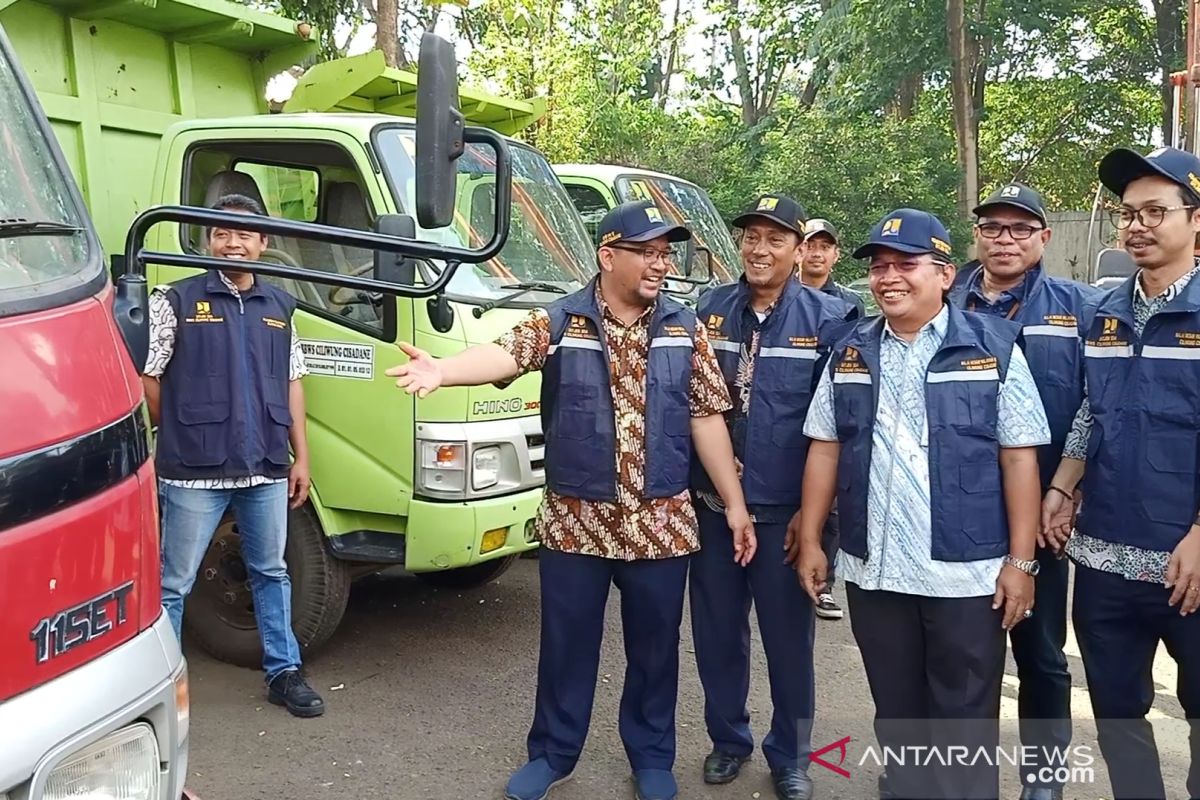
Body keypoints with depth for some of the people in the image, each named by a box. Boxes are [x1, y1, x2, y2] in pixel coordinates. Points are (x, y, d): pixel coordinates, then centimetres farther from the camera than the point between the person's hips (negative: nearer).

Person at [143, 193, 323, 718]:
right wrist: (181, 435, 6)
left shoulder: (279, 306, 11)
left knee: (271, 572, 15)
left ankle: (283, 673, 28)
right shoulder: (177, 300, -3)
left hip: (267, 470, 5)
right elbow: (147, 376, -1)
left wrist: (301, 456, 10)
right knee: (173, 582, 5)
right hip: (194, 473, -4)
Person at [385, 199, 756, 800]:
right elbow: (504, 353, -23)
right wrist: (441, 370, -44)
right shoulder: (558, 322, -4)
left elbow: (706, 418, 3)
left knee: (654, 648, 14)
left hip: (661, 524, 1)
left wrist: (735, 503, 1)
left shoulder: (684, 330, 2)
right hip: (575, 522, -1)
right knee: (567, 645, 12)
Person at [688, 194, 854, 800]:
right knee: (716, 631, 13)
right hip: (711, 504, 3)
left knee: (788, 637, 9)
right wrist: (694, 472, -1)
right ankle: (728, 739, 35)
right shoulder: (709, 310, 4)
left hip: (786, 509, -3)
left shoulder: (828, 318, -5)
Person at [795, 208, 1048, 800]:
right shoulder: (850, 353, 7)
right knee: (896, 712, 18)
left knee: (964, 721, 10)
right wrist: (810, 540, 6)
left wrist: (1021, 560, -8)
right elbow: (824, 450, 9)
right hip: (873, 570, 3)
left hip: (968, 571, -3)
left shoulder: (994, 347, -3)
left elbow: (1019, 458, -5)